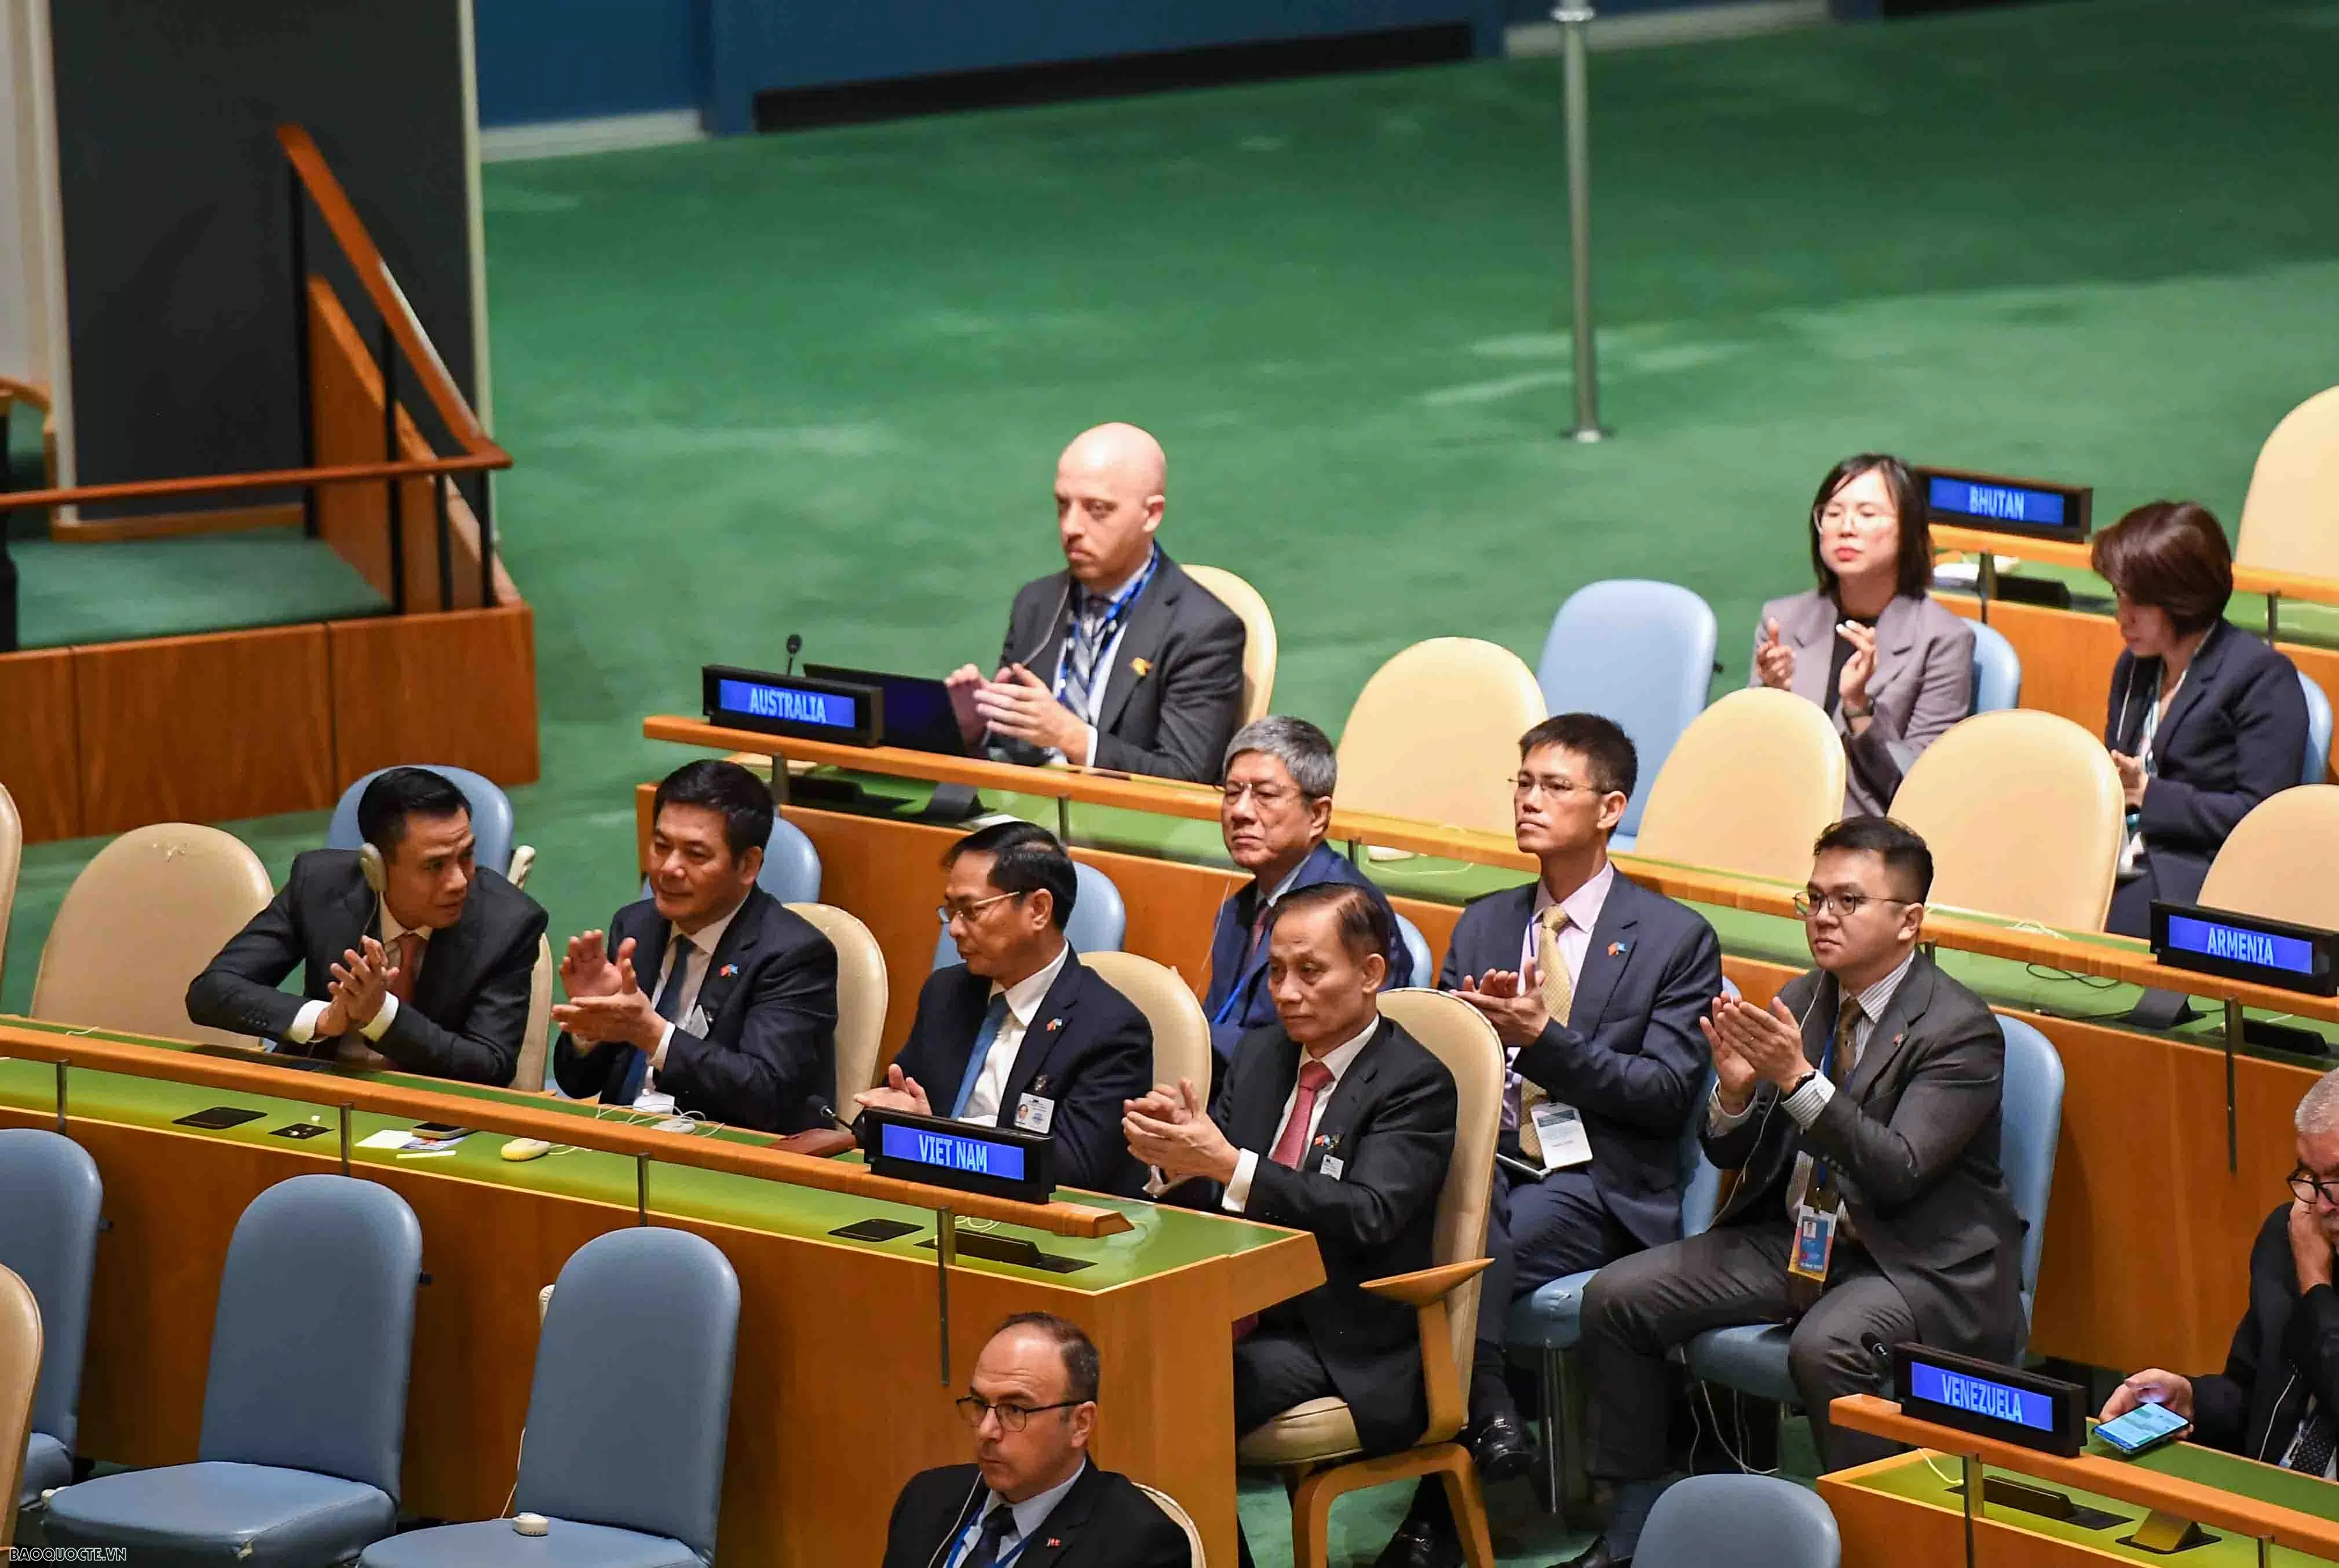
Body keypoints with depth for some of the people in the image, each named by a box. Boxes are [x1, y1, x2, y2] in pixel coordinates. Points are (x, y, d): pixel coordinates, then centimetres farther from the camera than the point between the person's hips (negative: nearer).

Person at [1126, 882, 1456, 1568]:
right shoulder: (1259, 1056, 15)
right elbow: (1200, 1202, 12)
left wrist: (1227, 1164, -29)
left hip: (1346, 1349, -6)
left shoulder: (1416, 1084, -6)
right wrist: (1173, 1157, -13)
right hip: (1240, 1315, 6)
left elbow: (1367, 1215, -20)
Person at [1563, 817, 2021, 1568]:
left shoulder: (1959, 1030, -13)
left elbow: (1898, 1173, -23)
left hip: (1917, 1263, -7)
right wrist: (1735, 1089, -14)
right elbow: (1730, 1156, 9)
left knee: (1825, 1347, -38)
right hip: (1795, 1240, 7)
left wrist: (1799, 1080, -30)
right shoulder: (1799, 1002, 7)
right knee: (1617, 1298, -6)